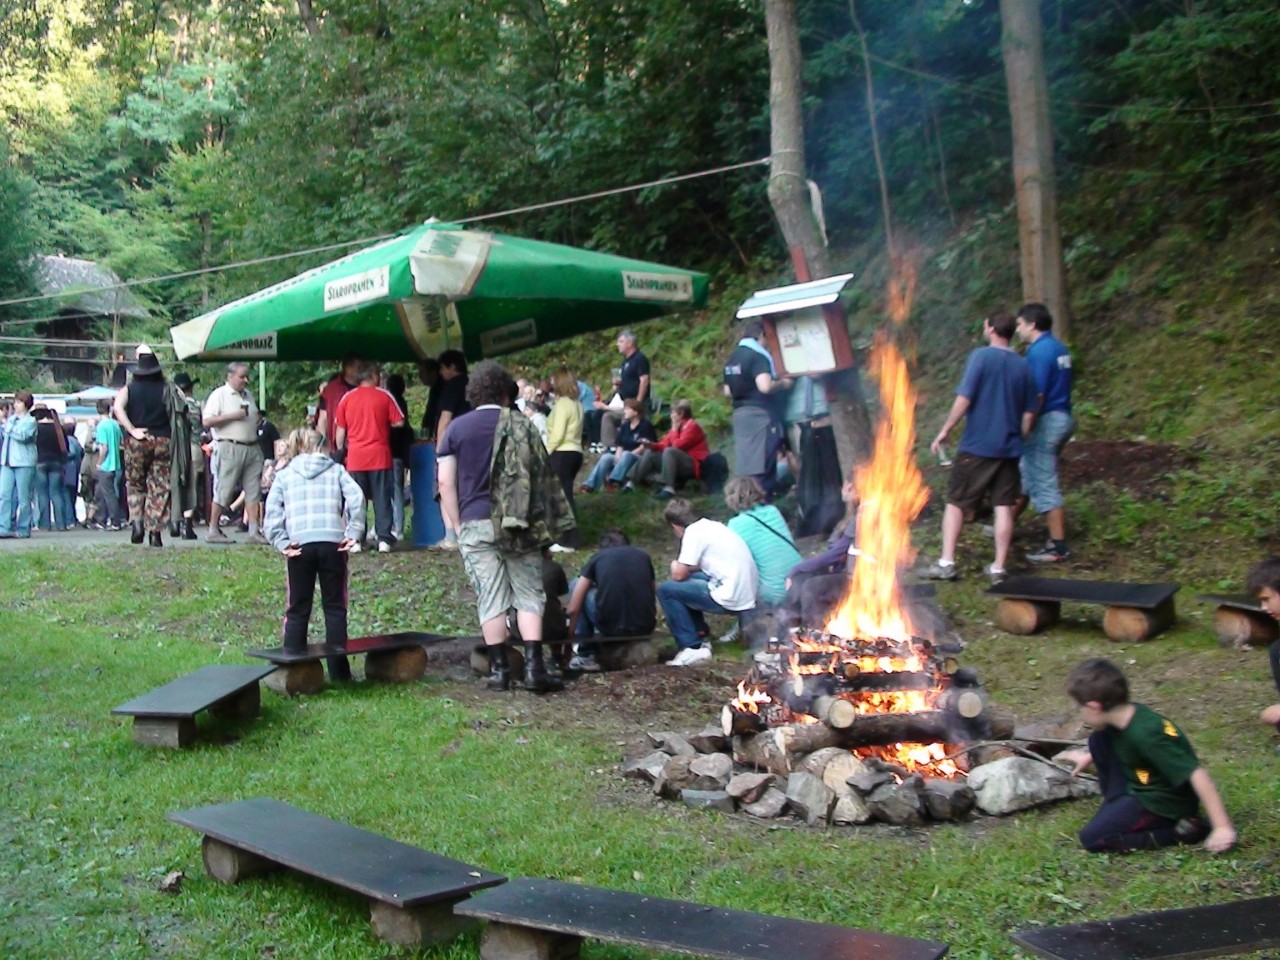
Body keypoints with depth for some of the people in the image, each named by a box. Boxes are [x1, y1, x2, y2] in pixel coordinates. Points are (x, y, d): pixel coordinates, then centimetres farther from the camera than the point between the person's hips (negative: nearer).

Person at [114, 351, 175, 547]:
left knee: (135, 485, 15)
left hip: (136, 442, 0)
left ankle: (137, 521, -4)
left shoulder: (129, 389, 3)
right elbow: (174, 413, -7)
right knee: (159, 488, 2)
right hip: (162, 440, 0)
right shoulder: (166, 389, 3)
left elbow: (117, 407, -14)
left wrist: (132, 430, -11)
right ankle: (155, 531, -2)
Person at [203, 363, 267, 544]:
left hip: (252, 448, 7)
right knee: (223, 491, -4)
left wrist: (257, 421, 9)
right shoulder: (219, 395, -3)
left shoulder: (249, 395, 19)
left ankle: (254, 532, 4)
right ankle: (213, 531, 4)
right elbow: (207, 421, -11)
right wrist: (232, 415, -15)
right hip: (230, 448, -7)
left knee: (253, 491, 3)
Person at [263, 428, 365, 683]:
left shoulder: (284, 475, 16)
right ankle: (338, 670, 8)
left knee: (297, 609, 8)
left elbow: (272, 513, 2)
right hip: (332, 544, 0)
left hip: (300, 546, 1)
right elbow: (356, 498, -3)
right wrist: (354, 533, -2)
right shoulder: (336, 470, 14)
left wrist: (282, 543, -1)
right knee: (335, 607, 7)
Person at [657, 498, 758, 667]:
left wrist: (675, 567, 12)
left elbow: (679, 575, -9)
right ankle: (699, 634, 23)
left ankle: (692, 648, -2)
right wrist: (681, 567, 15)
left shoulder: (693, 531, -9)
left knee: (666, 589, -1)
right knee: (687, 581, 23)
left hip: (732, 600, -9)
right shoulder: (713, 526, 17)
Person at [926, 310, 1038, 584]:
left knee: (956, 503, 6)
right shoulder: (1023, 366, 6)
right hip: (1009, 448, 4)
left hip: (976, 446, -4)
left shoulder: (981, 356, -9)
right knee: (1004, 507, 6)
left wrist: (944, 431, -8)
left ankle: (946, 562, 4)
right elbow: (1029, 415, 8)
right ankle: (998, 568, 8)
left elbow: (964, 399, -15)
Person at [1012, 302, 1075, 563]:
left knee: (1045, 485, -5)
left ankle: (1058, 547, -2)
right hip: (1062, 417, 10)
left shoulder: (1039, 352, -17)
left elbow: (1037, 396, -21)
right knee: (1027, 473, 21)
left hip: (1046, 422, -10)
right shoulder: (1059, 348, 12)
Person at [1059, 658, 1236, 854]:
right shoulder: (1127, 714, -6)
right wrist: (1089, 756, 34)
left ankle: (1178, 830, -7)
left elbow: (1197, 775, -34)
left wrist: (1222, 827, -32)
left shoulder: (1147, 735, -34)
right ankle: (1117, 807, 10)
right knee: (1098, 740, 2)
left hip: (1165, 802, -9)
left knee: (1091, 838, -13)